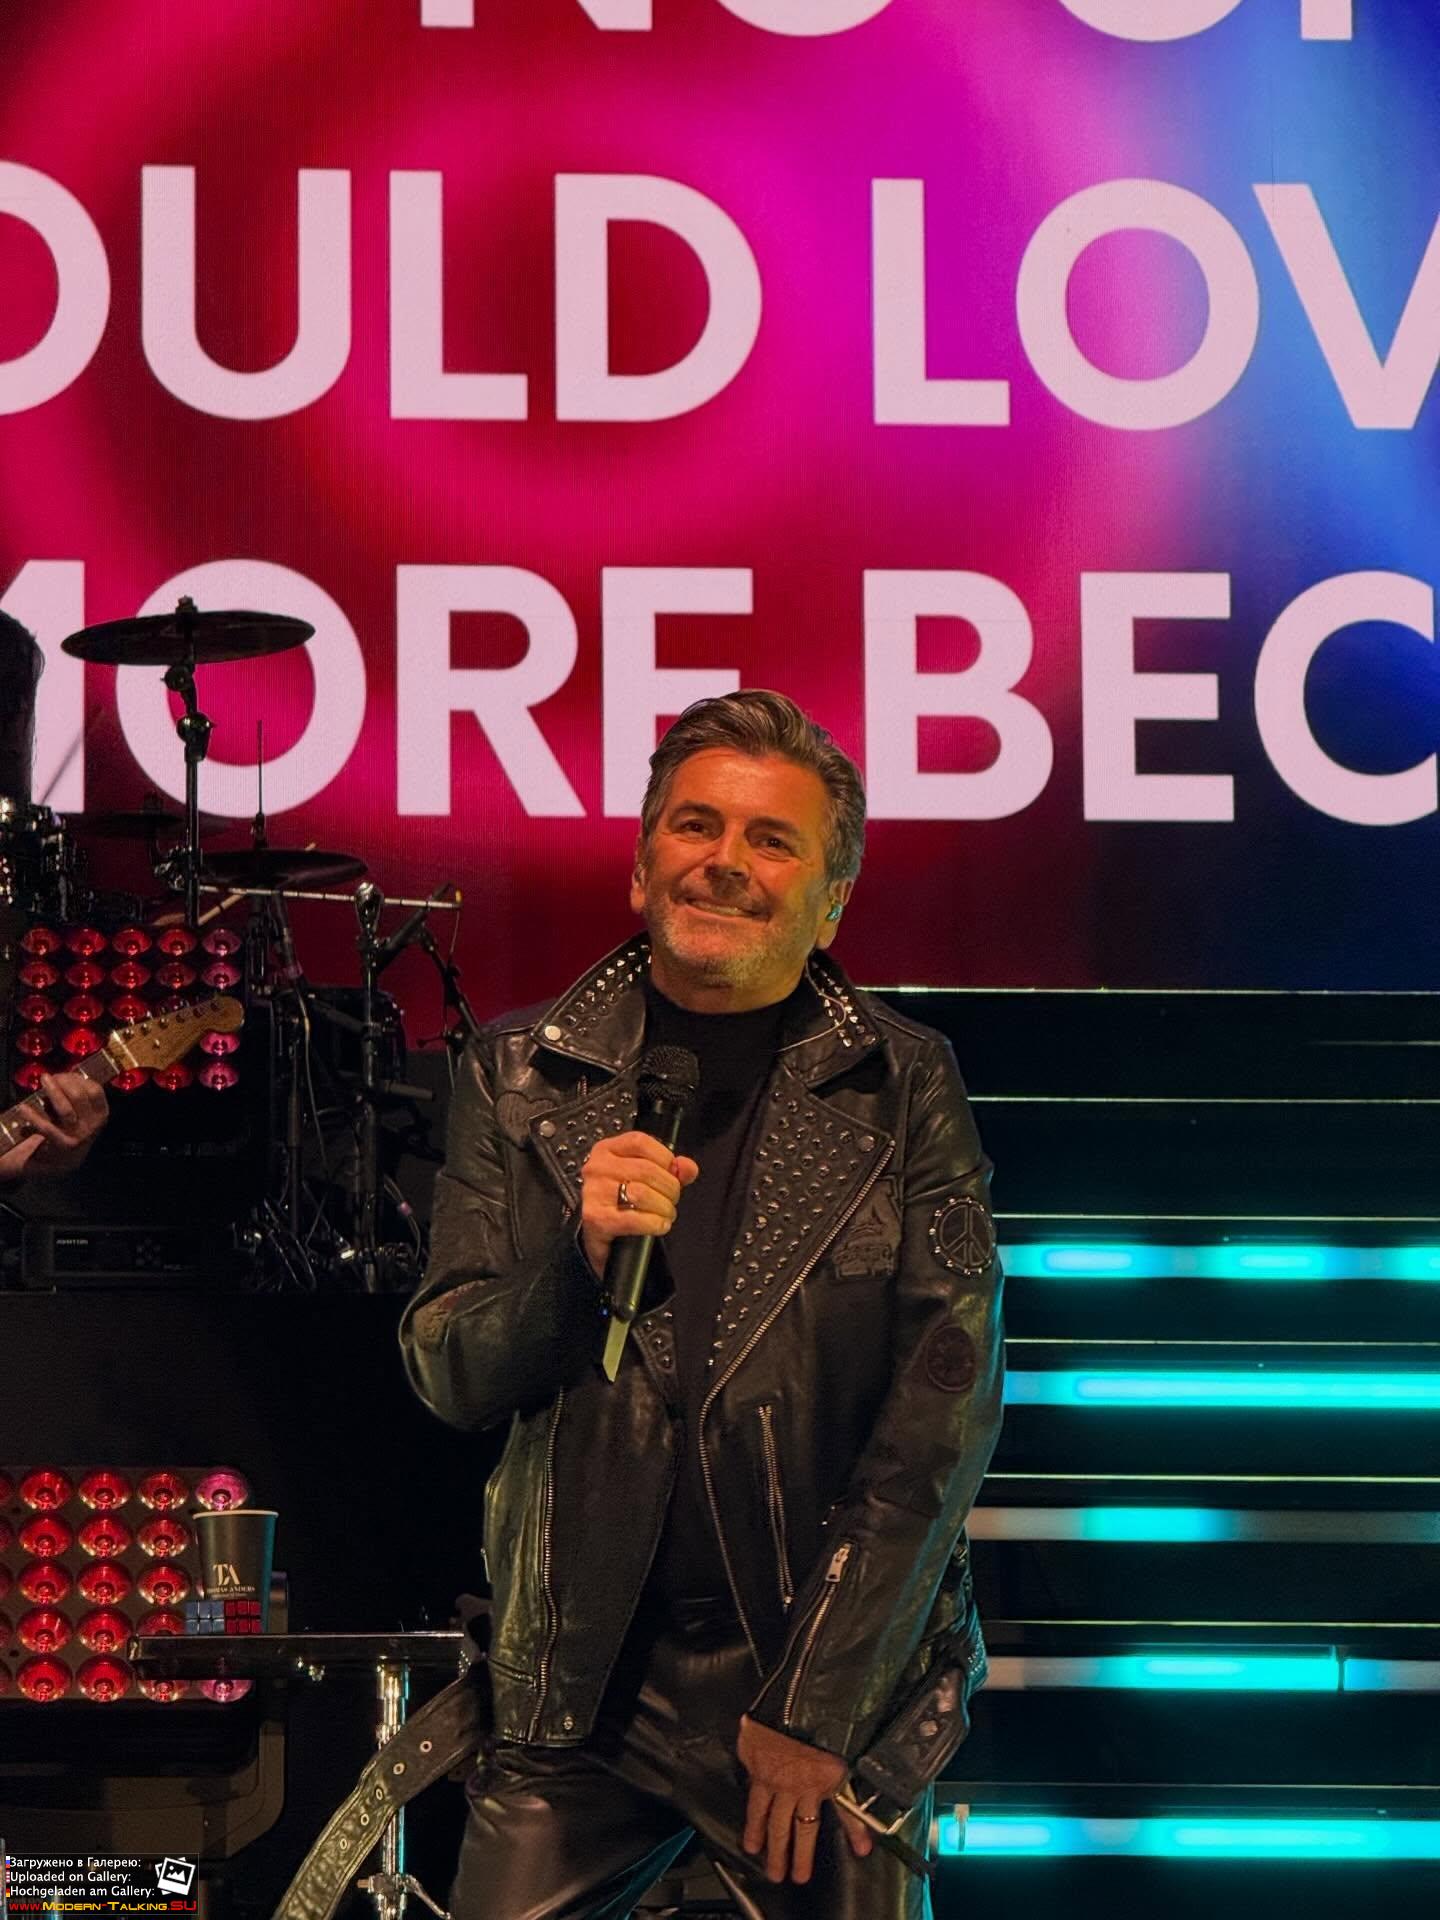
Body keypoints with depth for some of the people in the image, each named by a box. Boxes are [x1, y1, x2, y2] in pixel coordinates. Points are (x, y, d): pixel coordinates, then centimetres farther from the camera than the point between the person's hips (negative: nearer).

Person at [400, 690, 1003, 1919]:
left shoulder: (904, 1086, 0)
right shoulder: (521, 1075, 5)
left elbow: (947, 1405, -6)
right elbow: (448, 1378, 4)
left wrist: (819, 1702, -12)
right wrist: (580, 1257, -17)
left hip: (836, 1679, -1)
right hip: (578, 1679, 1)